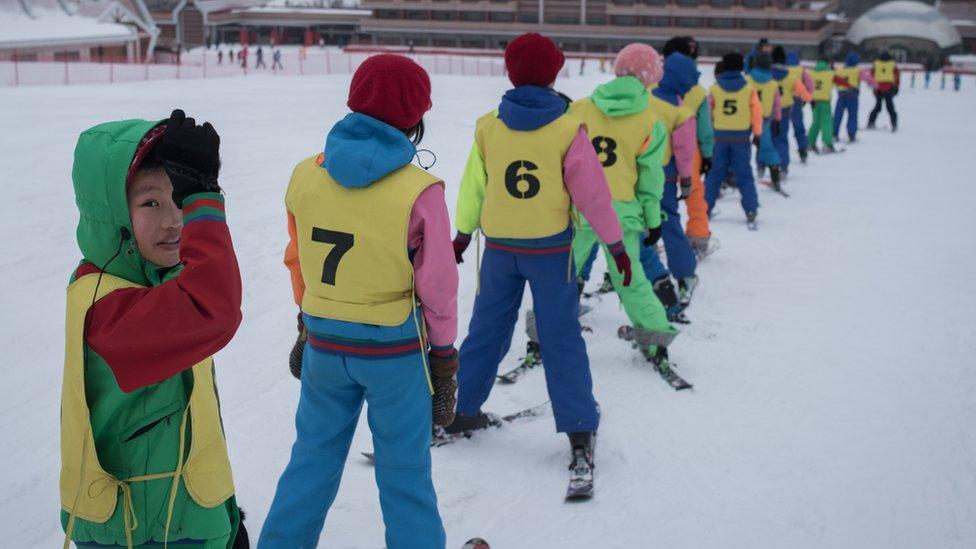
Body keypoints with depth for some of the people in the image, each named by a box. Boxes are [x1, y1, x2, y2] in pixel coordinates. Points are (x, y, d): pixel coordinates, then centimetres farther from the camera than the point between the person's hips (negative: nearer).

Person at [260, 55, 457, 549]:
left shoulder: (306, 175, -5)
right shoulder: (418, 192, -18)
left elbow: (297, 261, 6)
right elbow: (437, 285, -11)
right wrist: (443, 351, 3)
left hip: (325, 343, 4)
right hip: (395, 348, -4)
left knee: (314, 455, 21)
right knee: (404, 469, 11)